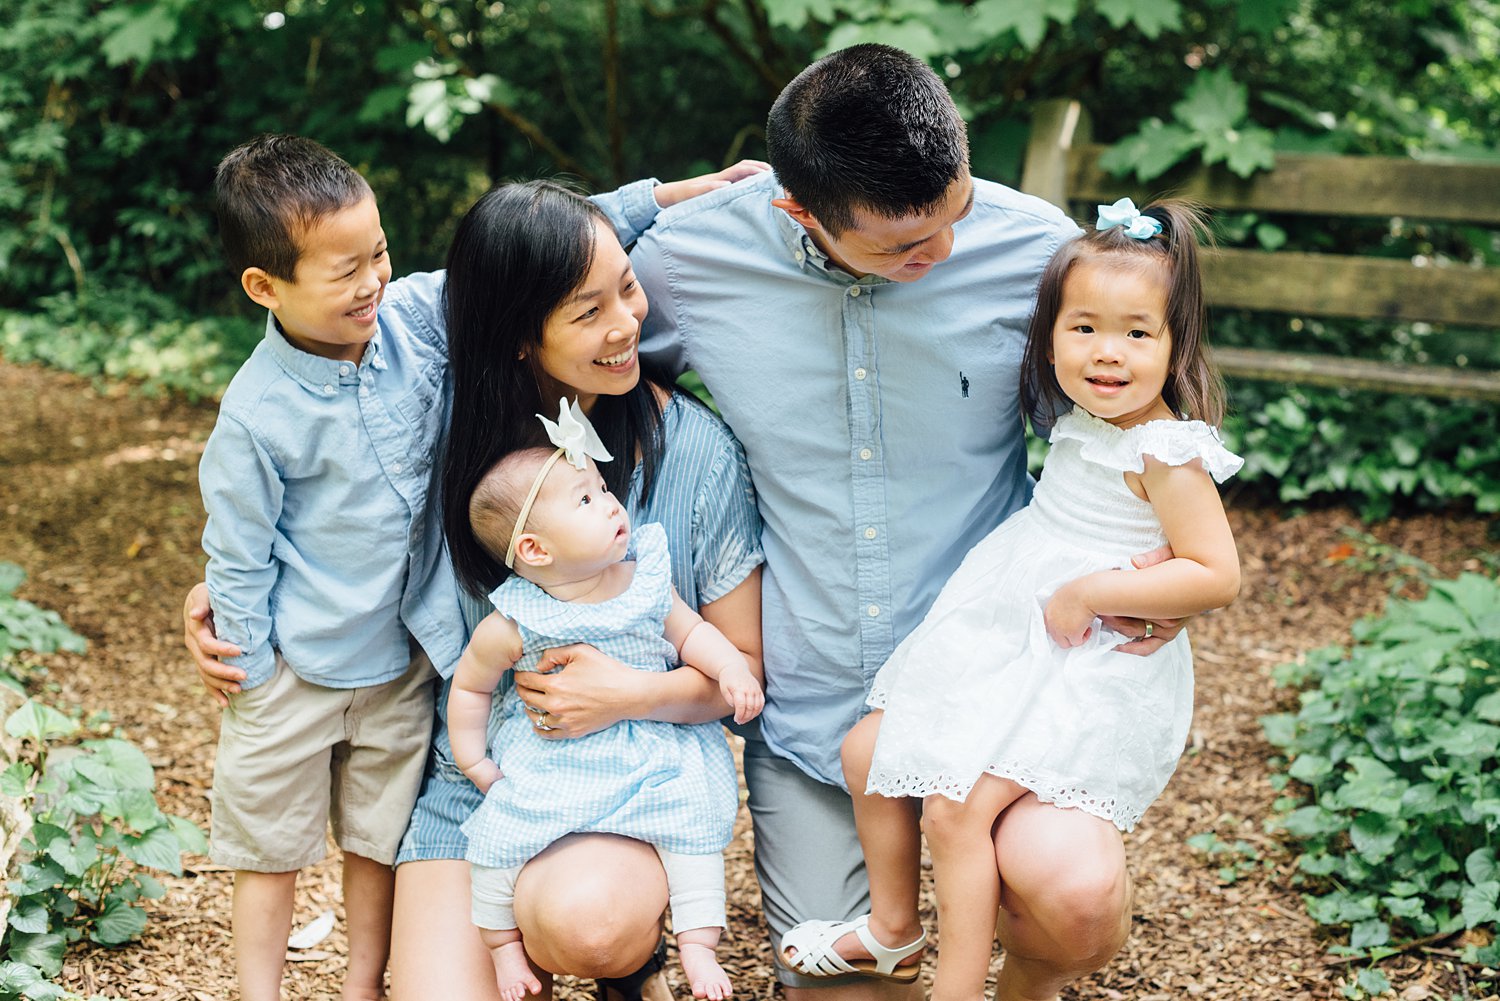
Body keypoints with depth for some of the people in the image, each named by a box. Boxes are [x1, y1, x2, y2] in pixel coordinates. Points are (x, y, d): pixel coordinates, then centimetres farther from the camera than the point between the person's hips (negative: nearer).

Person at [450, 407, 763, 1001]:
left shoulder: (646, 580, -5)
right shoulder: (514, 626, -14)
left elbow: (691, 632, 8)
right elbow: (469, 686, 0)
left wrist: (731, 668, -10)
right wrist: (474, 763, 0)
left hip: (654, 747, 2)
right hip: (549, 762, -2)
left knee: (694, 816, -18)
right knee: (500, 835, -15)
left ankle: (698, 945, -4)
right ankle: (502, 941, 13)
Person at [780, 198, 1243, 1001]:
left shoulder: (1166, 454, -18)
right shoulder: (1080, 425, 7)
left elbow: (1217, 577, -22)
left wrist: (1090, 594, -21)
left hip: (1092, 672, -9)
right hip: (1004, 641, 9)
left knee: (956, 809, -19)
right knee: (869, 753, 9)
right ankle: (892, 929, 27)